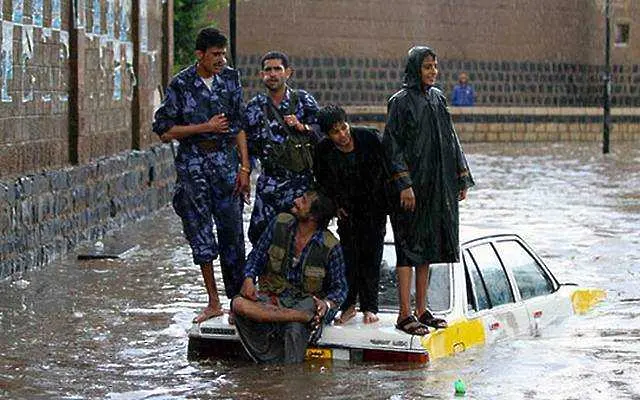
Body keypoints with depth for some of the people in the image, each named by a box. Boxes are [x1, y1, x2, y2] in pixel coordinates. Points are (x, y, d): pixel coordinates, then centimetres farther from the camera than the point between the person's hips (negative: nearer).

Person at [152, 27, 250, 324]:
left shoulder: (230, 79, 6)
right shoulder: (181, 84, -3)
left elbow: (239, 125, 8)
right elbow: (164, 131, -3)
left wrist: (244, 167, 2)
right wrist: (205, 127, -10)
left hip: (225, 160, 2)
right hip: (192, 163, -2)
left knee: (231, 232, 1)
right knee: (200, 232, -6)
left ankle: (237, 301, 9)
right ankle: (213, 302, 0)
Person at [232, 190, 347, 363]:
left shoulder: (330, 247, -9)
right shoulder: (280, 223, 1)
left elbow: (339, 287, 0)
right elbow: (256, 256, 10)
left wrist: (327, 304, -22)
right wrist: (249, 279, -11)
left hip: (306, 301, -3)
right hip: (272, 297, 4)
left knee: (295, 330, -38)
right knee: (239, 304, -30)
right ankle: (304, 317, -36)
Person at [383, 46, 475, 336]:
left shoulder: (437, 98, 13)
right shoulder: (401, 101, -9)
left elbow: (450, 139, 18)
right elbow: (392, 145, -13)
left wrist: (462, 177, 14)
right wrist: (404, 184, -20)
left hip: (437, 186, 7)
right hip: (412, 185, -7)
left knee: (428, 246, 11)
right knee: (409, 246, -6)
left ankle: (421, 310, 18)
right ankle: (405, 314, -4)